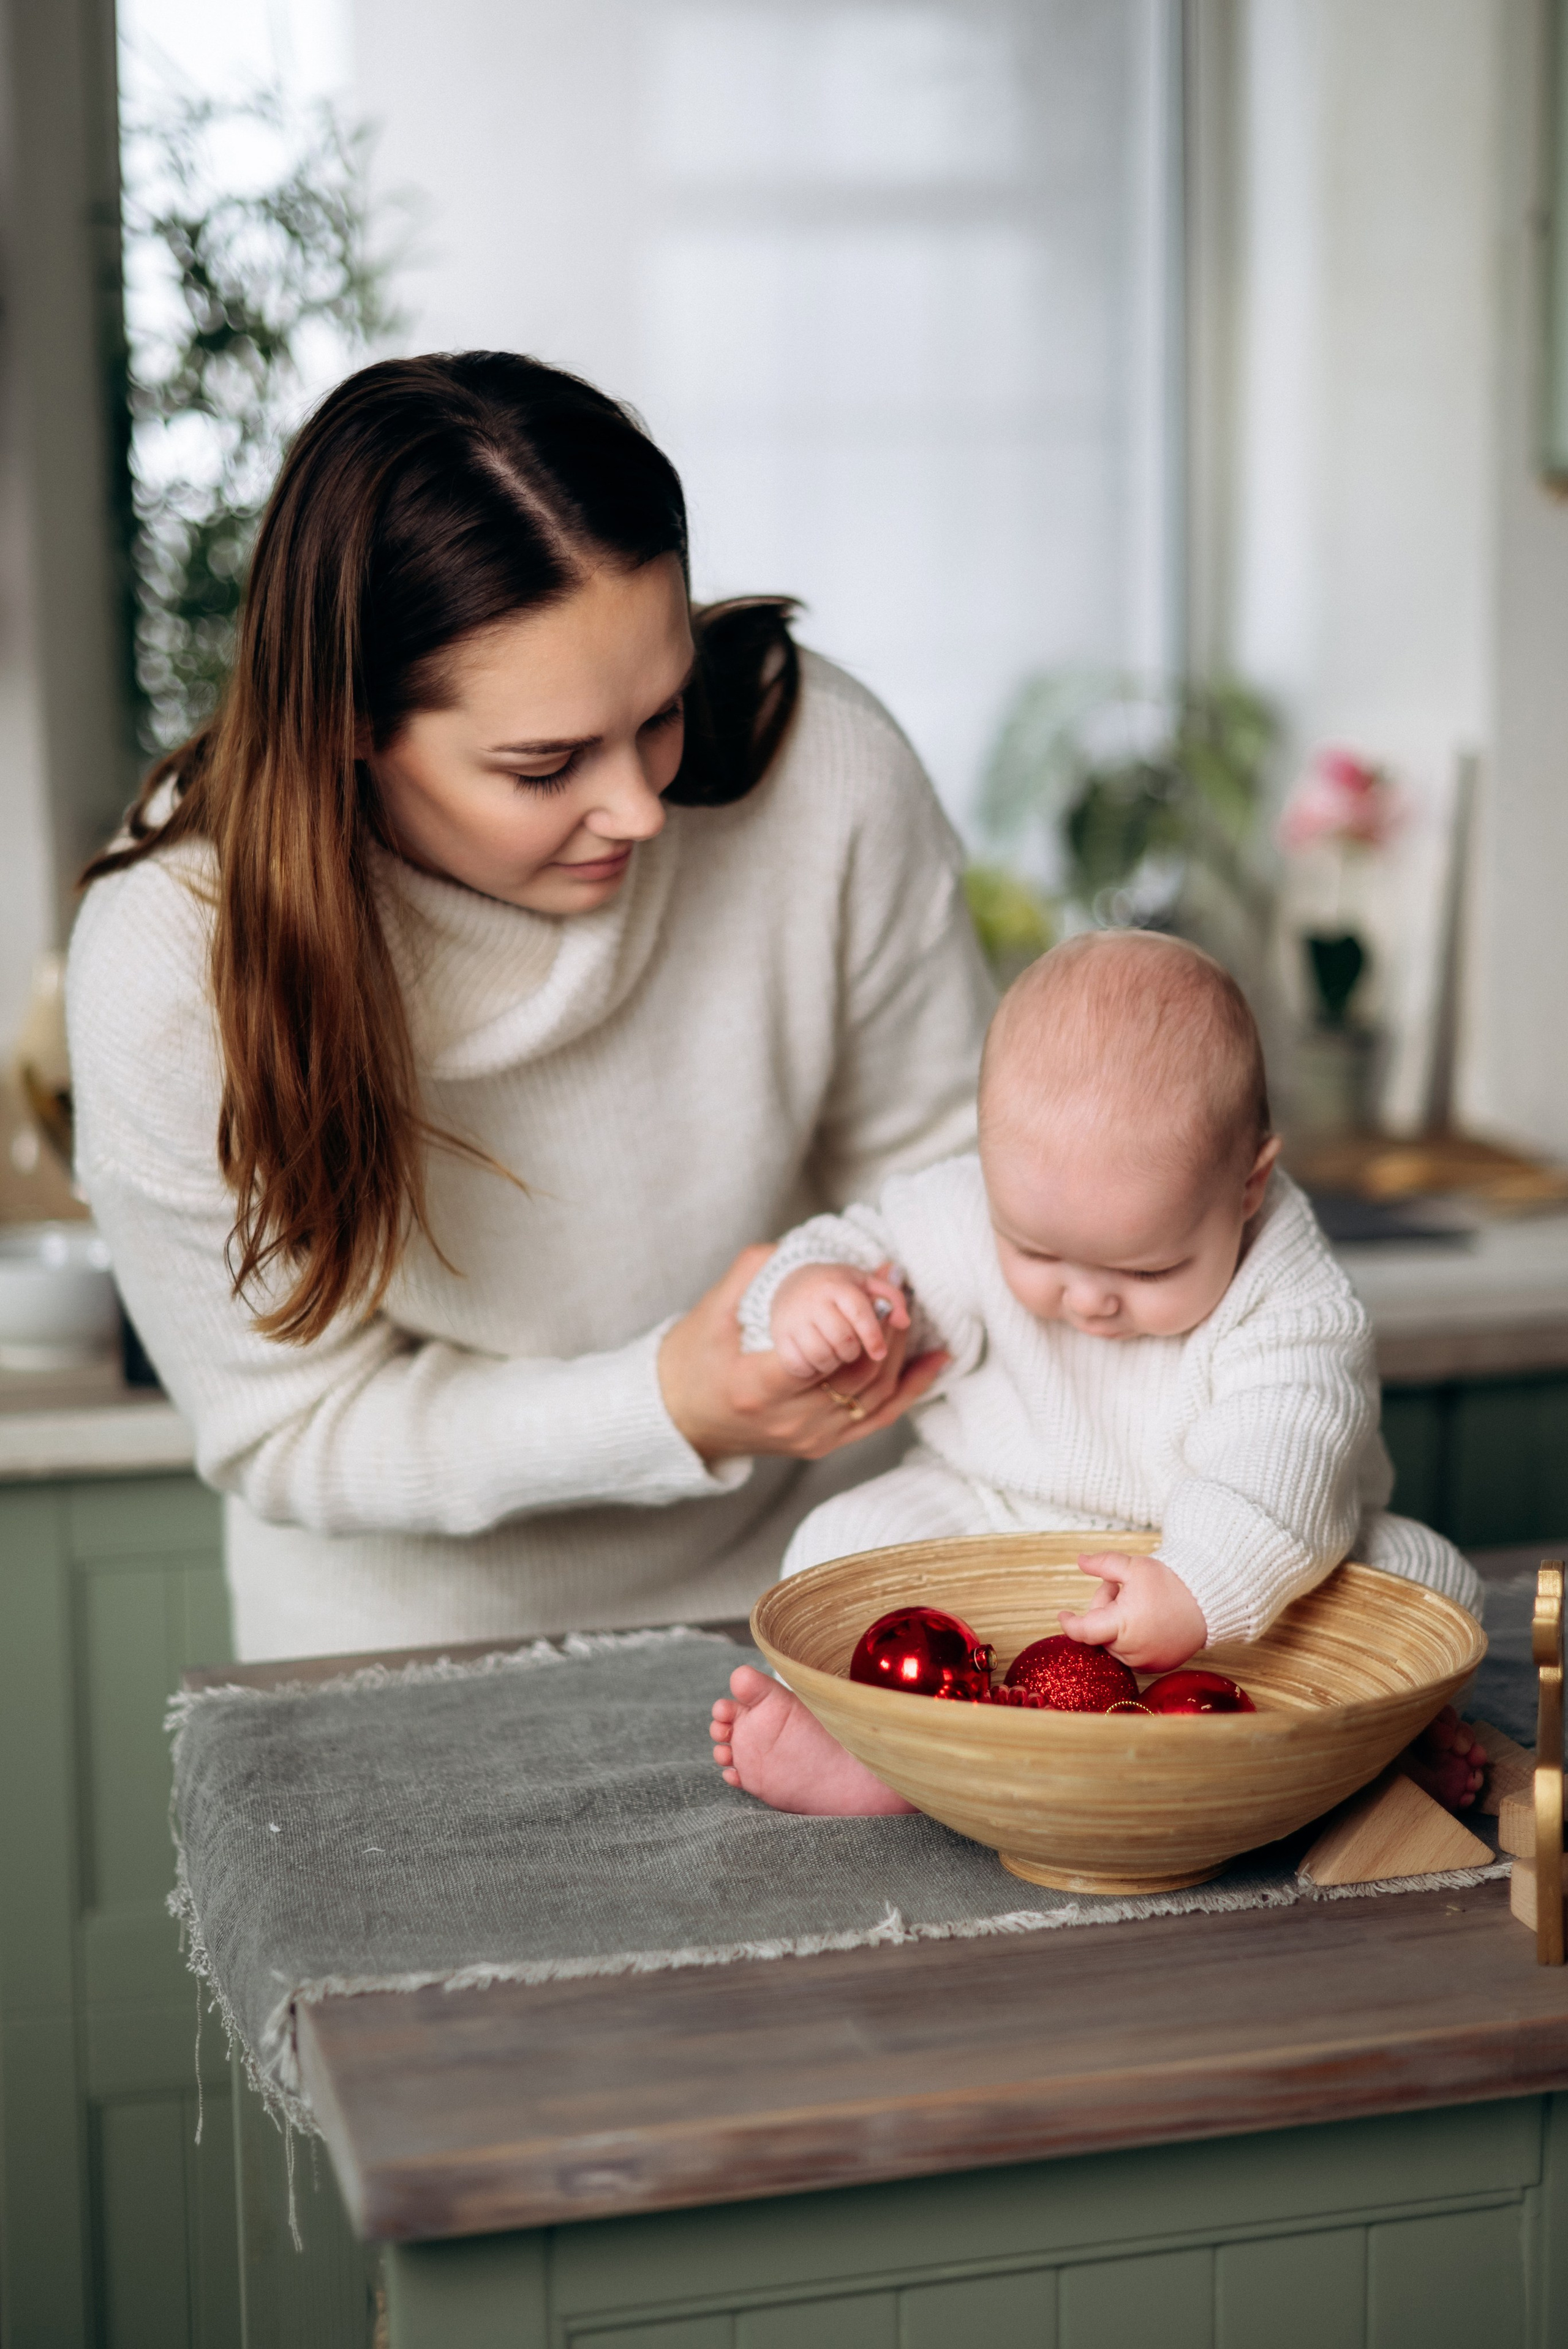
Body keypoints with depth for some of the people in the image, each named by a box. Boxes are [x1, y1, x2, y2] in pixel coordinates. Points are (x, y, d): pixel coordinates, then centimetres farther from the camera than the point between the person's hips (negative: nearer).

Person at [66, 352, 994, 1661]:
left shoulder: (824, 768, -21)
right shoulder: (171, 975, -24)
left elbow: (943, 1157, -5)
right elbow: (293, 1431, -14)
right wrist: (670, 1406, -27)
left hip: (801, 1569, -1)